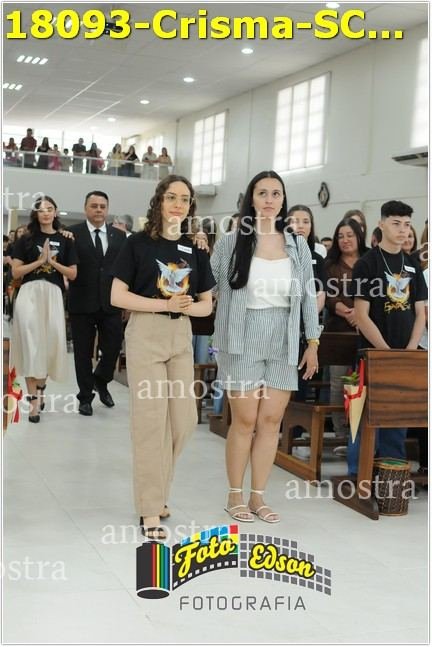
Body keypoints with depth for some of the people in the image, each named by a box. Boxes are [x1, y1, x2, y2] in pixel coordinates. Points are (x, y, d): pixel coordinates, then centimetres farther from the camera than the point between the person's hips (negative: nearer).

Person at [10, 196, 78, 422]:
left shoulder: (65, 240, 9)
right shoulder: (26, 239, 6)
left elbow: (72, 274, 8)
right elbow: (15, 272, 2)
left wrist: (52, 261, -5)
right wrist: (39, 261, -7)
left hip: (53, 295, 2)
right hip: (29, 293, -1)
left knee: (50, 344, 2)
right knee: (31, 344, -9)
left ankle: (40, 388, 28)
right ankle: (33, 399, -8)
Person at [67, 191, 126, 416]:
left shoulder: (119, 235, 8)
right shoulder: (73, 233, -2)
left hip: (111, 303, 2)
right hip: (82, 303, -2)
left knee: (113, 348, 4)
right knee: (83, 353, 7)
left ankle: (100, 381, 33)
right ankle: (85, 396, 22)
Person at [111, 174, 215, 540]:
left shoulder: (196, 249, 8)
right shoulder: (139, 244, -3)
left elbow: (206, 305, 11)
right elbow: (117, 296, -8)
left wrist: (187, 306, -12)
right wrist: (166, 304, -16)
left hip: (181, 336, 5)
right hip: (146, 334, -5)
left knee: (184, 420, 6)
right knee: (151, 419, -4)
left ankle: (154, 488, 29)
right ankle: (150, 510, 7)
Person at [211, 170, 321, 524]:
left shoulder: (298, 245, 7)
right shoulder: (231, 242, -1)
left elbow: (308, 296, 8)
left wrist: (313, 342, 6)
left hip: (283, 342, 3)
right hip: (243, 340, -3)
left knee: (271, 420, 5)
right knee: (245, 420, 0)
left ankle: (258, 496, 18)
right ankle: (235, 495, 16)